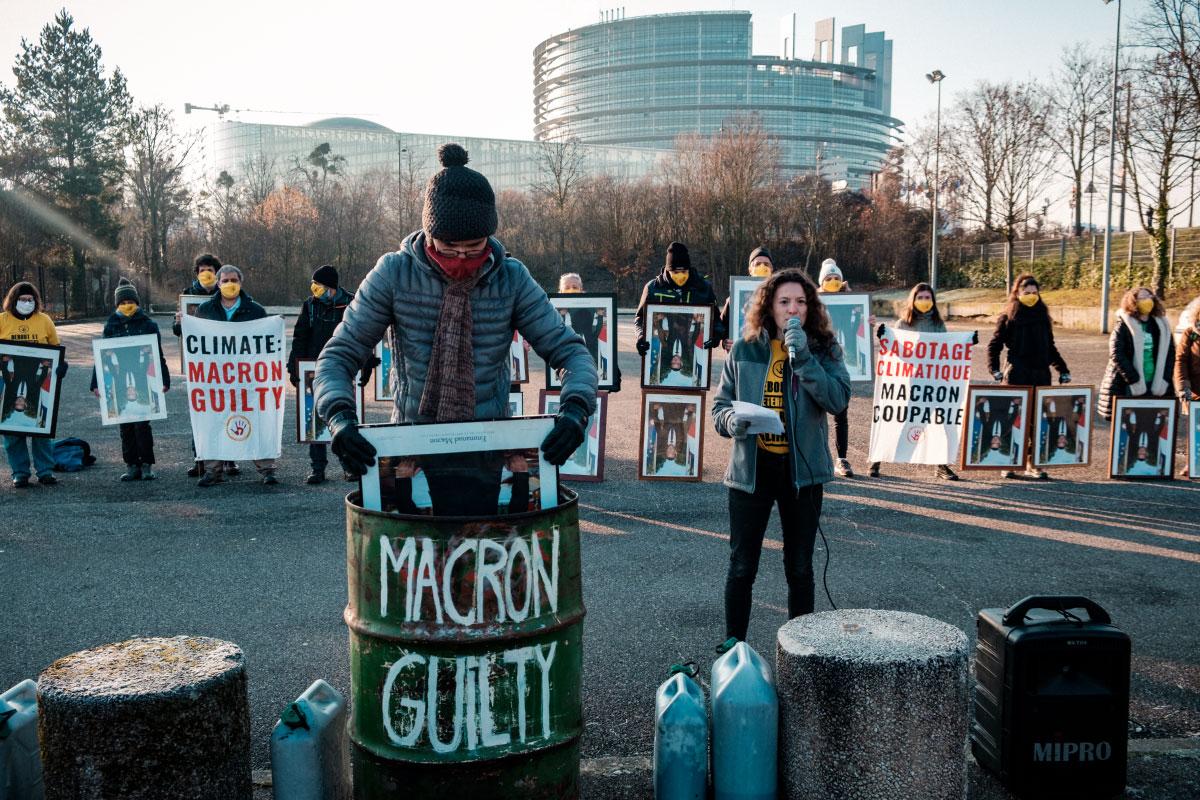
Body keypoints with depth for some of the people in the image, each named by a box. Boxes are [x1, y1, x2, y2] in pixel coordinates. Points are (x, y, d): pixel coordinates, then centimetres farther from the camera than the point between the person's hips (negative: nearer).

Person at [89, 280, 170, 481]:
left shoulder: (148, 324, 3)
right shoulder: (111, 326, 9)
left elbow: (158, 354, 3)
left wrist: (164, 380, -2)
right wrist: (96, 383, 5)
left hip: (142, 381, -3)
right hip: (119, 383, 3)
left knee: (141, 424, -6)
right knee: (125, 425, 6)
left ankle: (146, 465, 4)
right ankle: (131, 465, 13)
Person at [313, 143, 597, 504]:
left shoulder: (511, 279, -6)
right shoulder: (394, 274, -8)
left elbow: (569, 351, -4)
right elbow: (338, 356, -5)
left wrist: (575, 409, -24)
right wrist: (340, 417, -25)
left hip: (488, 464, 1)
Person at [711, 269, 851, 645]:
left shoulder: (823, 349, -1)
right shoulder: (744, 350, 0)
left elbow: (838, 399, -16)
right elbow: (720, 405, 5)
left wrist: (803, 359, -24)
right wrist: (732, 420, -17)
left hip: (802, 470, 0)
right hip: (751, 468, 0)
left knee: (800, 567, 13)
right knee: (742, 567, 6)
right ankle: (733, 647, 20)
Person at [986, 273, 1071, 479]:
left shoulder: (1043, 317, 15)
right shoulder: (1008, 318, 2)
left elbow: (1050, 348, 23)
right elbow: (994, 346, 1)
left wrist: (1063, 369, 17)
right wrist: (994, 369, -12)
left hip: (1041, 375, 4)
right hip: (1016, 375, -4)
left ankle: (1032, 464, 9)